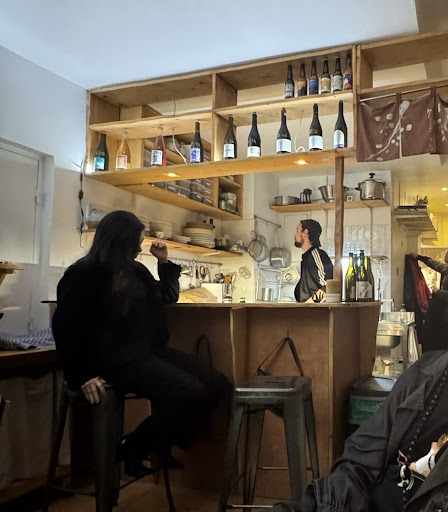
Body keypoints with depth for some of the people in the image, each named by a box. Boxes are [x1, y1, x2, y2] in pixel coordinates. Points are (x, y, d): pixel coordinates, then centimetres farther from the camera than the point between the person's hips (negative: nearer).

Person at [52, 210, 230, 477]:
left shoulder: (135, 270, 17)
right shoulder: (85, 274, -5)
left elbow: (168, 296, 31)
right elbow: (66, 327, -11)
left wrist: (165, 262, 18)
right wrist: (82, 376, -17)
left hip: (149, 350, 8)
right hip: (117, 359, -8)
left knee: (218, 385, -5)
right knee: (191, 393, -26)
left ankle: (163, 443, 9)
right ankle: (134, 448, -5)